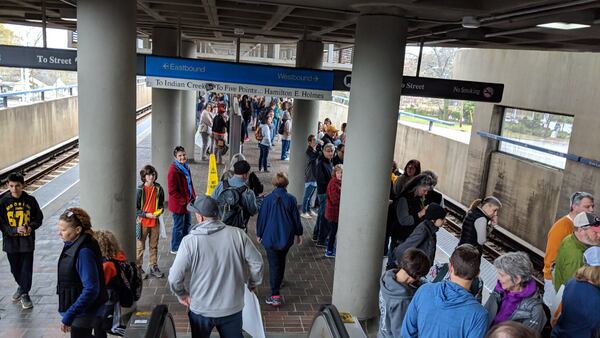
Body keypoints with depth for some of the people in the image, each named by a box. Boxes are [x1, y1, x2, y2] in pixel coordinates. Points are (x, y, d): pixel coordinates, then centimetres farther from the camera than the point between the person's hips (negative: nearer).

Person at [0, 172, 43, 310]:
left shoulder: (30, 200, -5)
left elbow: (39, 218, 3)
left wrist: (31, 227, -16)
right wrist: (16, 229, -21)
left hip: (27, 241, -1)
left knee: (27, 269, 2)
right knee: (15, 269, 17)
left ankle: (25, 293, 18)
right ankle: (21, 286, 42)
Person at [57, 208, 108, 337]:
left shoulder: (84, 252, -26)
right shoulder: (72, 245, 1)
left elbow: (91, 289, -28)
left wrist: (68, 317, -24)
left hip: (83, 314, -8)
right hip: (80, 311, 8)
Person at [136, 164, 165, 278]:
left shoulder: (158, 189, 1)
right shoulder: (139, 190, -11)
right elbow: (135, 208, -8)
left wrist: (160, 211, -6)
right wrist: (146, 214, -17)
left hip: (155, 222, 4)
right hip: (142, 223, -4)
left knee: (154, 246, 13)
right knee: (140, 246, 6)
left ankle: (153, 267, 25)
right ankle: (138, 267, 20)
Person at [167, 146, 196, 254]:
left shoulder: (186, 167, 7)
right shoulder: (173, 170, -20)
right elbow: (172, 191, -21)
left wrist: (193, 197, 8)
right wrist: (184, 201, -20)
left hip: (187, 203, 9)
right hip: (178, 204, -9)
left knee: (187, 224, 21)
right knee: (178, 227, 5)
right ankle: (175, 248, 22)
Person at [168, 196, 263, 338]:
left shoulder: (190, 241, -18)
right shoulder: (238, 234, -13)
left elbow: (175, 277, -16)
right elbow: (256, 262, -7)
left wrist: (181, 294, 5)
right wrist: (253, 283, 12)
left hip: (200, 309, -1)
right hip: (232, 307, 1)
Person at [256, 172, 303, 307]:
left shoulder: (268, 199, -11)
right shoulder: (291, 199, -7)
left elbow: (262, 217, -4)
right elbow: (296, 218, 1)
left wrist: (259, 234, 10)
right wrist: (298, 234, 14)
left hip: (270, 237, -2)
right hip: (286, 237, 2)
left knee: (274, 264, -1)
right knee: (281, 261, 24)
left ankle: (275, 295, -5)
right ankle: (278, 283, 43)